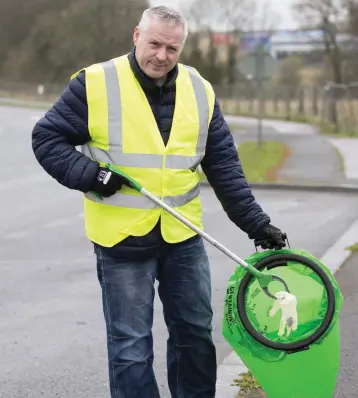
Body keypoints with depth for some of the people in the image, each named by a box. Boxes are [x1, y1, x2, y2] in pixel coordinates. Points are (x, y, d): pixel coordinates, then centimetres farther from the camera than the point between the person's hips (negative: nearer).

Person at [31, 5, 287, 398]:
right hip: (121, 240, -4)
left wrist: (256, 222, 1)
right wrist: (88, 174, -18)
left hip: (183, 237, 4)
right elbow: (47, 139, -3)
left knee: (196, 333, 13)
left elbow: (225, 168, 6)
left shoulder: (200, 91, 3)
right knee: (131, 347, 3)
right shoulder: (95, 84, -9)